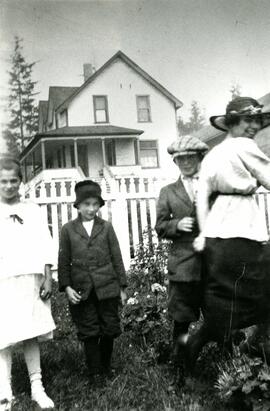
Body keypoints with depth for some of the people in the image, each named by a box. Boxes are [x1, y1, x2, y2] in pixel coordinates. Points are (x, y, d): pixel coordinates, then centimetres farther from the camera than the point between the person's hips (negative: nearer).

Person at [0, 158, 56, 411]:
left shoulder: (33, 211, 10)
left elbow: (45, 246, 8)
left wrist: (48, 278, 0)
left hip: (32, 279, 2)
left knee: (31, 334, 6)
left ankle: (37, 387, 13)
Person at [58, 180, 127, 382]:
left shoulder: (106, 227, 4)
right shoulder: (68, 229, 3)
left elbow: (117, 258, 6)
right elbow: (64, 261, 5)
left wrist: (122, 287, 5)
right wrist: (66, 287, -5)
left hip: (107, 287, 1)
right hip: (82, 290, -1)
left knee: (110, 329, 7)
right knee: (89, 333, 5)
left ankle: (105, 366, 29)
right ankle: (95, 373, 17)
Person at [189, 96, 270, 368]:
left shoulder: (211, 155, 17)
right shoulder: (244, 147, -3)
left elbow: (202, 197, 8)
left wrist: (205, 233, 5)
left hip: (215, 237, 8)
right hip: (240, 236, -8)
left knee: (219, 301, 14)